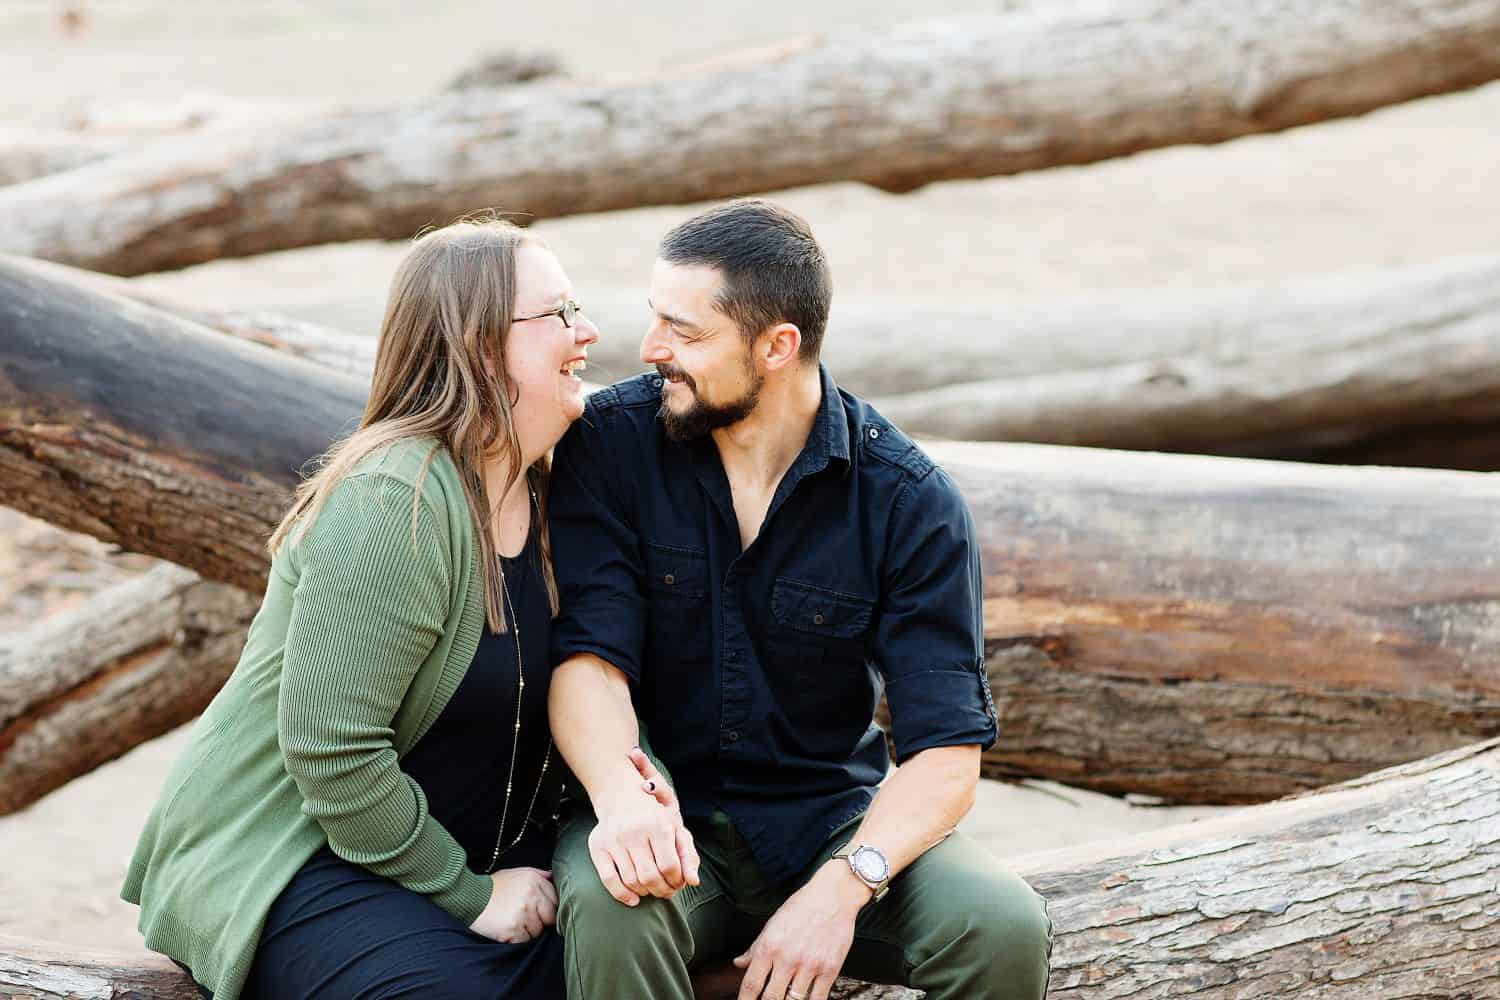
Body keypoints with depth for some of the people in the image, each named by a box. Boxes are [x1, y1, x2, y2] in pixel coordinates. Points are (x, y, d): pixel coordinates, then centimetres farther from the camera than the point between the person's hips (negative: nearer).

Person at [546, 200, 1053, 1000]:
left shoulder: (910, 502, -9)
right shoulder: (611, 444, -6)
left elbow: (946, 750, -13)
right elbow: (589, 653, -14)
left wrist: (841, 888, -31)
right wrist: (620, 796, -36)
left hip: (832, 815, 1)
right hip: (669, 821, 0)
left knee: (1005, 930, -26)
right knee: (608, 909, -35)